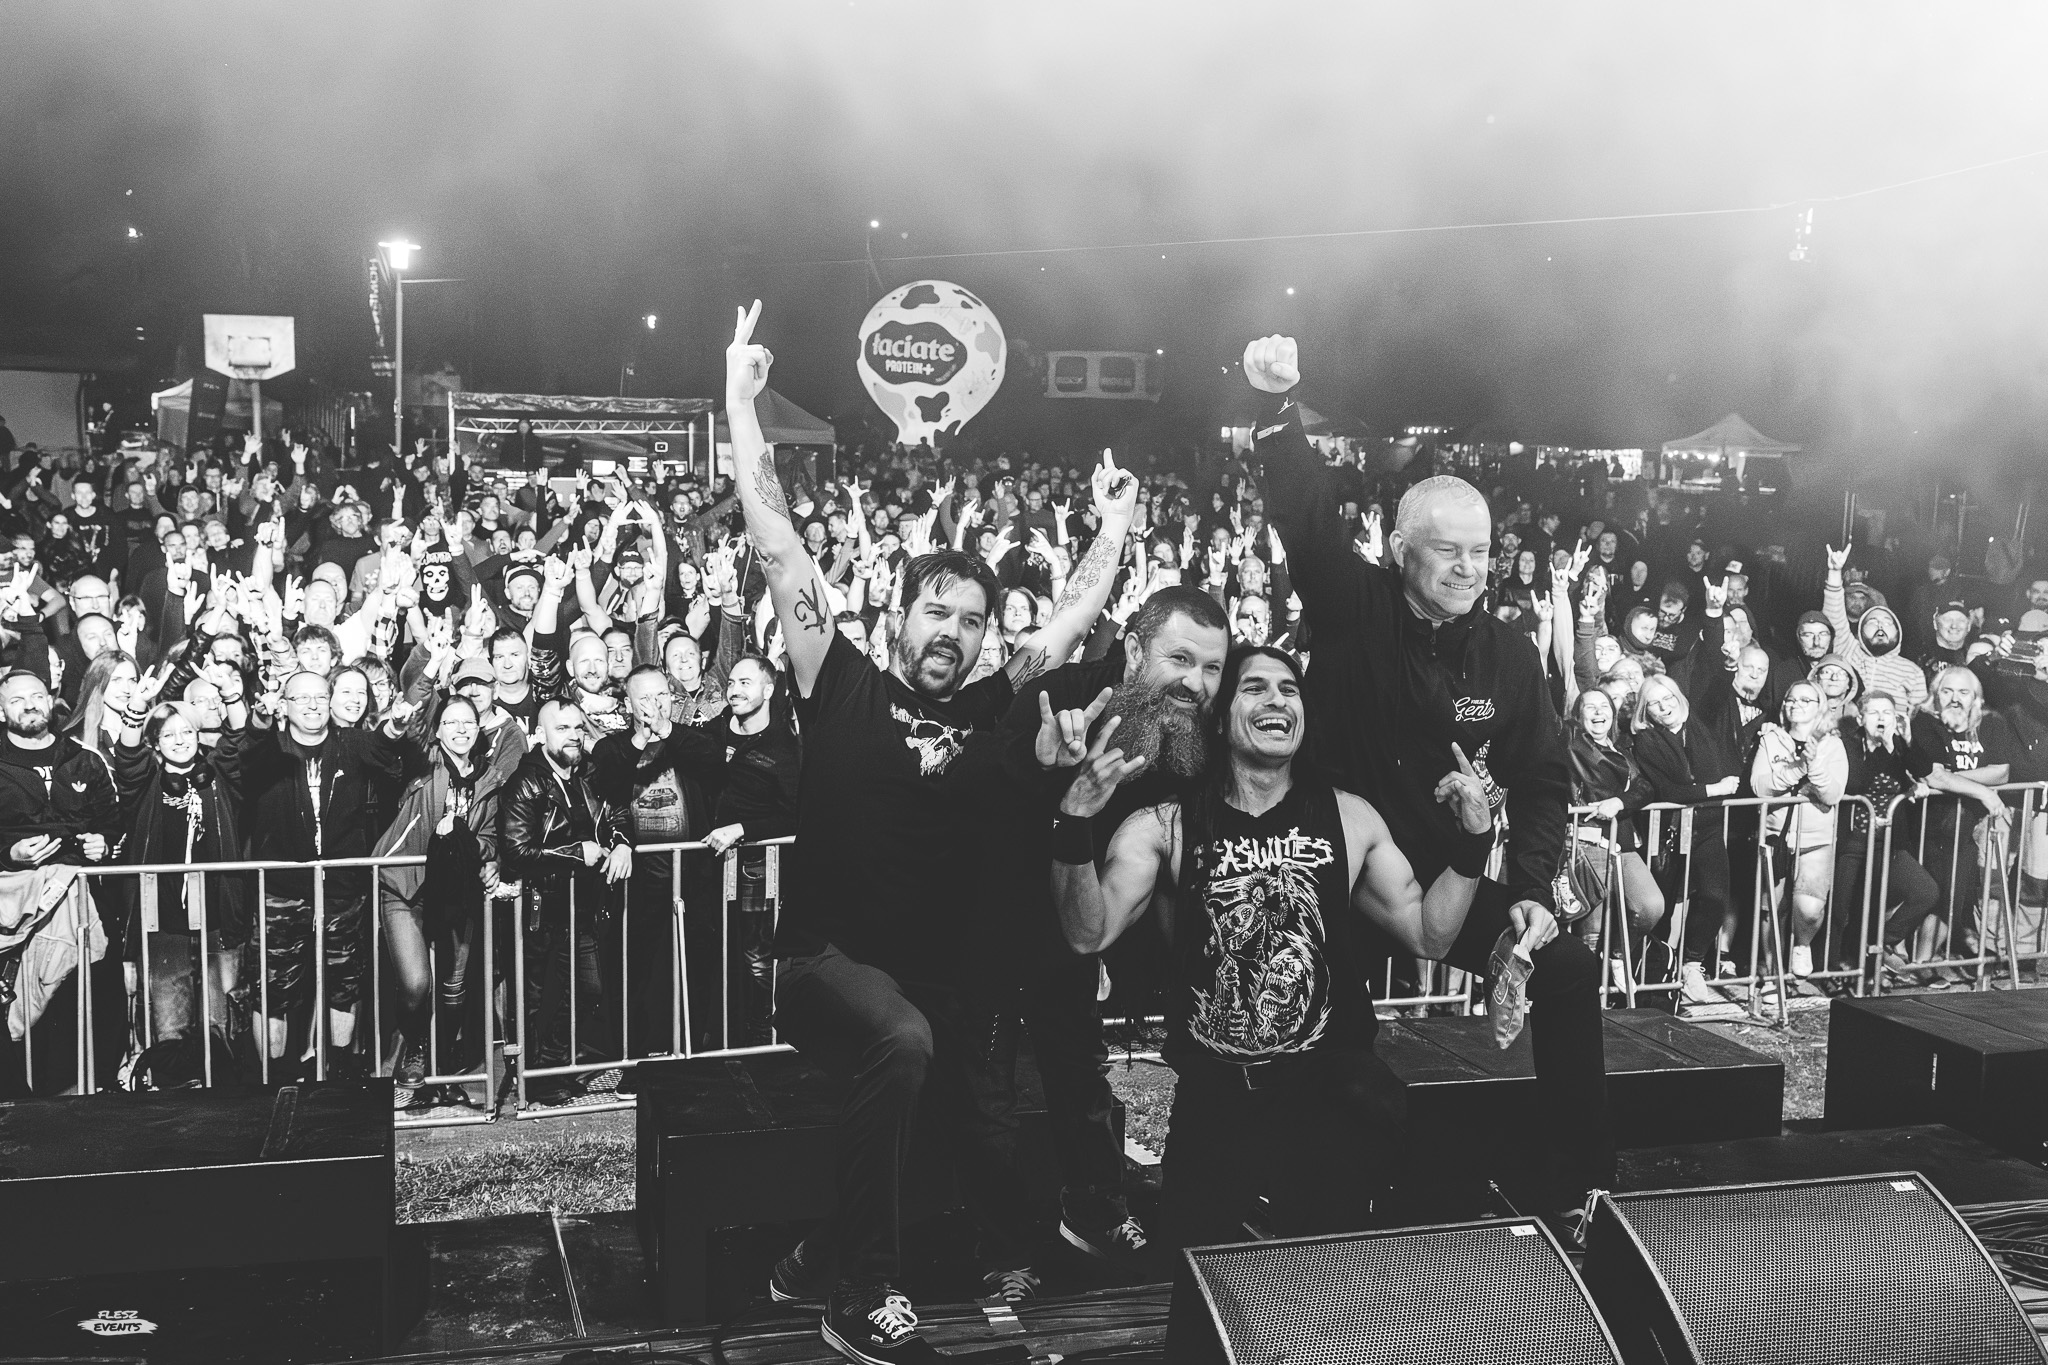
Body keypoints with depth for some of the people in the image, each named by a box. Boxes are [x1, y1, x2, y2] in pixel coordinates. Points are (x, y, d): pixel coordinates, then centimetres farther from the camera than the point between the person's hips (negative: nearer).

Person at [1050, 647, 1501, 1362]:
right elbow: (1088, 934, -7)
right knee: (1203, 1302, -6)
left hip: (1331, 1088, 1)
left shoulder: (1348, 819, 11)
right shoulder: (1166, 826, 4)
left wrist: (1474, 841, -3)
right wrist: (1076, 823, -22)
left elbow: (1429, 933, 11)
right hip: (1213, 1096, -1)